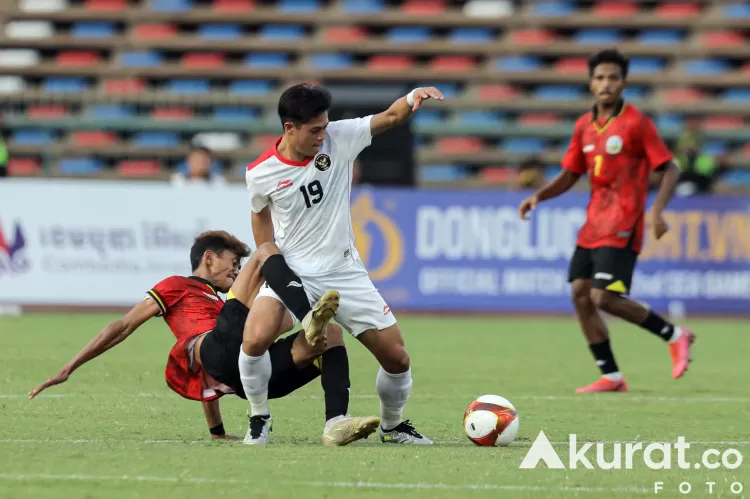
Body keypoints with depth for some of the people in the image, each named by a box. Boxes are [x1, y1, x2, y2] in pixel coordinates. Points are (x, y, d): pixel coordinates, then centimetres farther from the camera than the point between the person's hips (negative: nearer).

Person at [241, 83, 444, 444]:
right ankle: (258, 420, -5)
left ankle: (392, 425, 28)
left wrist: (413, 98, -34)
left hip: (344, 273, 2)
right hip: (292, 274, -2)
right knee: (255, 339, -28)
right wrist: (270, 259, 4)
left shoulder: (338, 138, -10)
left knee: (397, 358, 0)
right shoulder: (260, 174, -10)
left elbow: (390, 118, -13)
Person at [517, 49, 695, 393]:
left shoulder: (636, 123, -9)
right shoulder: (584, 126, 10)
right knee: (580, 293, 1)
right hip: (593, 223, 7)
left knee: (604, 298, -17)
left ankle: (674, 336, 1)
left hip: (621, 227, -7)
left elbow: (669, 169, -8)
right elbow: (570, 175, 18)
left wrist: (657, 210, -22)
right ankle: (611, 377, 8)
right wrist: (539, 196, 2)